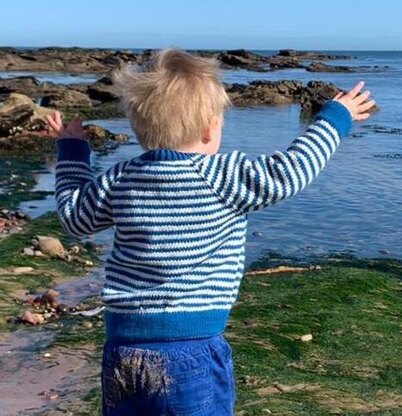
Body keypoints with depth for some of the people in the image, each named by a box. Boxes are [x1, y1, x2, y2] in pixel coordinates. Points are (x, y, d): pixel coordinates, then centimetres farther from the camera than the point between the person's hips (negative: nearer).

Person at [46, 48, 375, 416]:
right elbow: (289, 171, -9)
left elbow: (73, 215, 17)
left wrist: (72, 150, 31)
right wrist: (335, 117, 6)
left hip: (123, 348, 5)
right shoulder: (222, 177, -12)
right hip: (192, 352, -4)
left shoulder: (120, 180, 3)